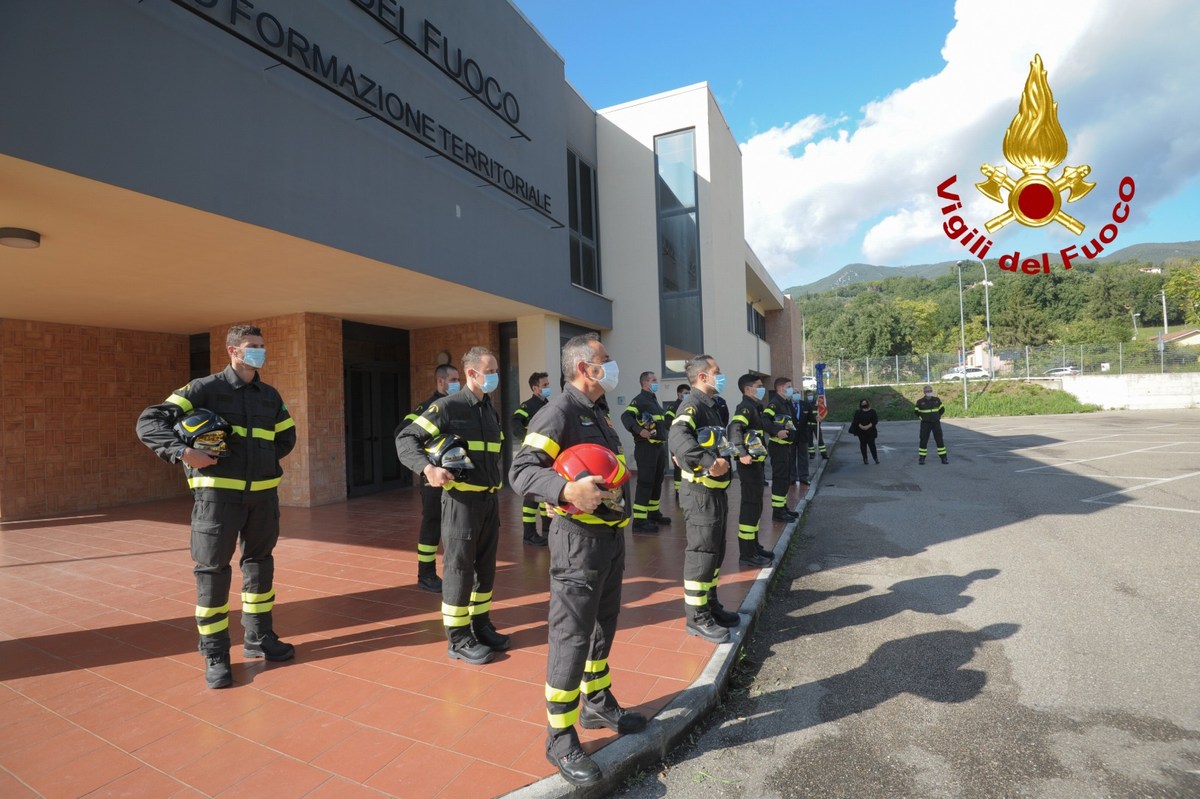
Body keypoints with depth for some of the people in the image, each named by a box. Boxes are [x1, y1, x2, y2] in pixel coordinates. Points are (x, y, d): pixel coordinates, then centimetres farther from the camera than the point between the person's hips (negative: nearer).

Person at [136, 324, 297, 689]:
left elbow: (287, 436, 23)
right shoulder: (204, 389, -4)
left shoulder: (270, 396, 11)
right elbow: (149, 422, -9)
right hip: (218, 492, -5)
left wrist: (267, 459, 7)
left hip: (263, 492, 5)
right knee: (212, 570, 1)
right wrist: (182, 452, -23)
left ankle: (258, 639, 29)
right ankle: (215, 655, 15)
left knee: (260, 564, 13)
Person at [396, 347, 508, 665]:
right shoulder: (448, 406, -10)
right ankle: (458, 639, 18)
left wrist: (496, 487, 13)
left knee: (486, 566, 16)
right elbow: (405, 439, -13)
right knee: (458, 568, 4)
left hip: (489, 499, 7)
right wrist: (428, 468, -28)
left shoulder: (491, 410, 12)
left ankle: (480, 625, 32)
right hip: (461, 499, -7)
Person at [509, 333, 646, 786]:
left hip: (611, 535, 9)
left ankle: (597, 704, 41)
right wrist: (567, 490, -37)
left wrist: (619, 476, 9)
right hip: (578, 537, -9)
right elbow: (521, 471, -23)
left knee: (604, 625, 22)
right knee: (571, 636, 0)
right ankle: (560, 739, 17)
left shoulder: (599, 412, 13)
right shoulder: (559, 412, -16)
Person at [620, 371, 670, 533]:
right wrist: (639, 430, -36)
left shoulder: (654, 400, 20)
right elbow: (626, 417, -25)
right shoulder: (639, 400, -10)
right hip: (646, 447, -9)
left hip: (659, 446, 10)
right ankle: (639, 521, -7)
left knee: (657, 482, 16)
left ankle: (654, 513, 28)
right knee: (645, 483, -10)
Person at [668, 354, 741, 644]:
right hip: (700, 492, -10)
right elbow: (678, 438, -36)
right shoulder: (692, 405, -17)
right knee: (701, 553, -1)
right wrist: (710, 462, -42)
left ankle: (710, 605, 33)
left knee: (715, 552, 18)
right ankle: (696, 617, 11)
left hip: (716, 491, 10)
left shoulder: (709, 406, 16)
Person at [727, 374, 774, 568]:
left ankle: (754, 546, 28)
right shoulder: (746, 407, -15)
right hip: (749, 464, -10)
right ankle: (746, 554, 1)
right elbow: (734, 428, -31)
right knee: (750, 507, -6)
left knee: (755, 506, 17)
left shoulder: (754, 407, 16)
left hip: (756, 463, 10)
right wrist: (742, 454, -32)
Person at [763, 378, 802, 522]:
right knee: (780, 478, -6)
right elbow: (764, 420, -30)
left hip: (786, 446, 10)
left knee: (786, 478, 16)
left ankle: (783, 507, 26)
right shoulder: (774, 403, -15)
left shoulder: (786, 403, 17)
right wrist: (776, 432, -39)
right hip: (778, 446, -10)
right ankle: (777, 511, 0)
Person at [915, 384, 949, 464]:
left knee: (939, 440, 2)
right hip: (925, 424, -2)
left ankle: (943, 458, 9)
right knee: (923, 440, -1)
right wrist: (923, 417, 4)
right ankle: (921, 458, 6)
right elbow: (916, 412, 6)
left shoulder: (937, 400, 2)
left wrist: (937, 416, 7)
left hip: (936, 423, 2)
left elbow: (942, 409, 14)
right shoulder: (920, 402, -5)